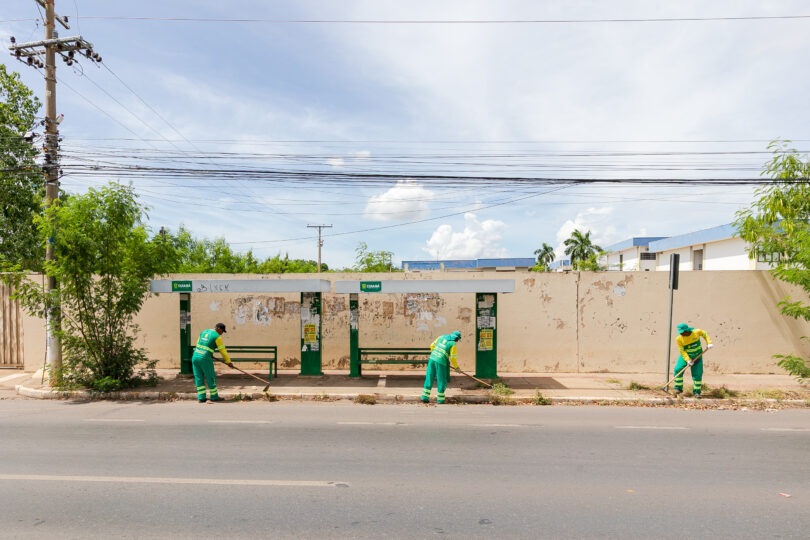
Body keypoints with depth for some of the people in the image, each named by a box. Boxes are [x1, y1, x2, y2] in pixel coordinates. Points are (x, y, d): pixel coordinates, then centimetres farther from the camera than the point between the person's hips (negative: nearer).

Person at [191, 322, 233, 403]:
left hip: (195, 357, 7)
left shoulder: (204, 332, 15)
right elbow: (223, 350, -1)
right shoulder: (217, 336, -5)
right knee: (211, 378, 7)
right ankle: (214, 397, 17)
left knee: (199, 378, 12)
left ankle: (201, 398, 14)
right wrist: (228, 361, 10)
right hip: (205, 359, -7)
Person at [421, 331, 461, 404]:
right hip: (441, 362, -5)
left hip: (432, 359, 5)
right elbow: (453, 358, -5)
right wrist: (456, 367, 9)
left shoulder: (442, 337, 15)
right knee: (441, 380, 9)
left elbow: (432, 345, 16)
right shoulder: (453, 344, -2)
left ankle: (425, 397, 10)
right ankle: (440, 399, 15)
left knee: (429, 378, 10)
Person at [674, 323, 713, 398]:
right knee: (678, 370, -15)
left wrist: (709, 343, -4)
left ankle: (696, 392, 15)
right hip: (685, 355, -1)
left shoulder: (696, 332, -19)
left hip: (697, 356, 1)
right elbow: (682, 351, -16)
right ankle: (678, 388, -1)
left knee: (697, 374, 0)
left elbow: (704, 334, 5)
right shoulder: (679, 339, -20)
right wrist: (688, 360, -26)